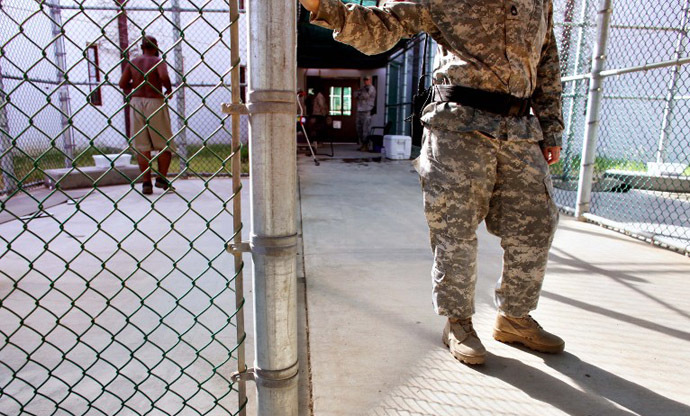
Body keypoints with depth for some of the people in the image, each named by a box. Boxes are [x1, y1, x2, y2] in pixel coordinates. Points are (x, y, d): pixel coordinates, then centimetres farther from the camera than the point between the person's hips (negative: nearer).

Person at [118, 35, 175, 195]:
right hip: (155, 103, -4)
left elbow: (122, 83, 5)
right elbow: (164, 77, -21)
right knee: (165, 143, 8)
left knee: (141, 146, 5)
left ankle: (146, 183, 3)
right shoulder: (159, 61, -1)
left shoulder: (133, 62, 10)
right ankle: (161, 178, 0)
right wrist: (169, 90, -2)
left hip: (136, 103, 4)